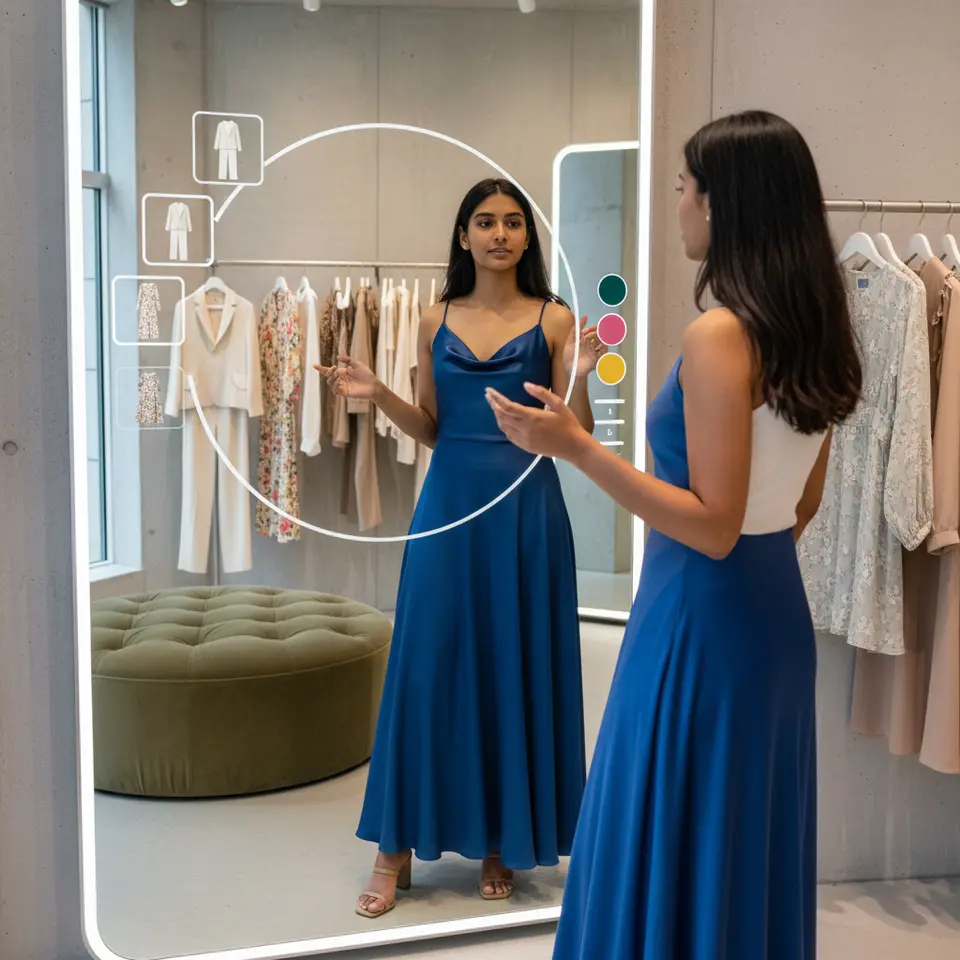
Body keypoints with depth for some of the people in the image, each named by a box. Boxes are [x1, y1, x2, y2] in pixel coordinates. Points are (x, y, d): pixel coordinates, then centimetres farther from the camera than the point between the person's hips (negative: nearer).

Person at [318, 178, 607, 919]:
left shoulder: (555, 320, 0)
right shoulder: (436, 322, 8)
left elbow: (577, 438, -3)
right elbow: (432, 430, 12)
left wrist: (578, 380, -20)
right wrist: (377, 393, -3)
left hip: (525, 508, -2)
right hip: (449, 505, 2)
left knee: (516, 669, 5)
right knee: (426, 667, 3)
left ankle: (503, 841, 21)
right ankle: (400, 844, 14)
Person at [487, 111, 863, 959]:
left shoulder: (719, 337, -20)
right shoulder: (813, 332, 6)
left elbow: (713, 526, -23)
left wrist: (576, 448, -25)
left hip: (704, 619, -9)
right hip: (774, 610, 9)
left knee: (671, 853, 7)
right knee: (747, 844, 20)